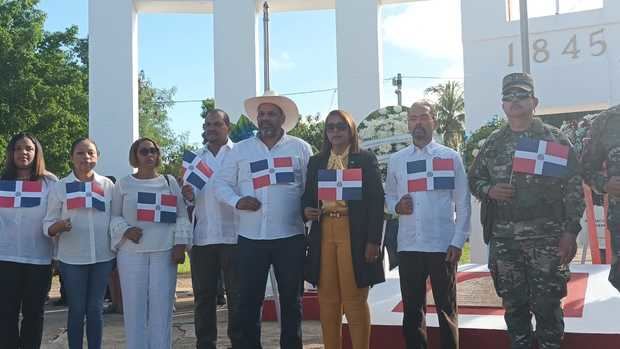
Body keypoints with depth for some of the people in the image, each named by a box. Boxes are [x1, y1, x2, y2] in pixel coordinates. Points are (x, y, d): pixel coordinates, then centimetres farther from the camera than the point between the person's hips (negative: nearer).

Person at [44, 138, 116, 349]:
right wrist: (59, 226, -23)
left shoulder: (108, 185, 5)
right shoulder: (60, 187, 1)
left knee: (95, 308, 8)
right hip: (72, 258, -1)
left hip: (102, 257, 1)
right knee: (76, 309, 5)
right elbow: (48, 225, -1)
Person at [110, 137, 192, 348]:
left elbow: (182, 216, 7)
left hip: (164, 252, 1)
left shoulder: (169, 182, 10)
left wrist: (180, 244, -3)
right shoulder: (123, 184, 8)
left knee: (162, 305, 0)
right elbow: (114, 216, 7)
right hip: (132, 252, 0)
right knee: (134, 305, 0)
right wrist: (125, 230, -13)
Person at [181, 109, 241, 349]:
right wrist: (188, 197, -4)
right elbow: (191, 198, 17)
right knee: (203, 295, 8)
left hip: (233, 235, -4)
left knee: (237, 294, 0)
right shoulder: (195, 158, 16)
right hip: (202, 236, 4)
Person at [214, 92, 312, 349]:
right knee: (249, 299, 4)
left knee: (291, 299, 8)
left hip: (290, 236, -1)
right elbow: (221, 183, 8)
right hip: (251, 237, 1)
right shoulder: (240, 150, 9)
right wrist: (237, 201, -11)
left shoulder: (300, 148, 6)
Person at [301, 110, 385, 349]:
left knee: (355, 300, -1)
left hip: (354, 235, -3)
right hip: (324, 234, 4)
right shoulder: (315, 162, 16)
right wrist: (306, 210, -7)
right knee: (327, 300, 6)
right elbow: (307, 196, 18)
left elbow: (376, 201, -3)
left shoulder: (366, 159, 4)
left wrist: (374, 240, -11)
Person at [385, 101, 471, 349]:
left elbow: (462, 203, 0)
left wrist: (458, 241, -7)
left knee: (446, 309, 7)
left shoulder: (451, 157, 1)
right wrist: (396, 206, -7)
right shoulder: (396, 161, 9)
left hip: (443, 245, -2)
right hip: (408, 246, 3)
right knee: (412, 309, 10)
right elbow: (388, 196, 16)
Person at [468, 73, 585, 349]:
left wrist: (570, 232, -10)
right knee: (513, 304, 9)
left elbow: (573, 188, -2)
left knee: (546, 304, 0)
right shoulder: (493, 143, 11)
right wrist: (488, 190, -6)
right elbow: (474, 179, 17)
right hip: (504, 238, 3)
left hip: (546, 236, -3)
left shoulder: (555, 139, 1)